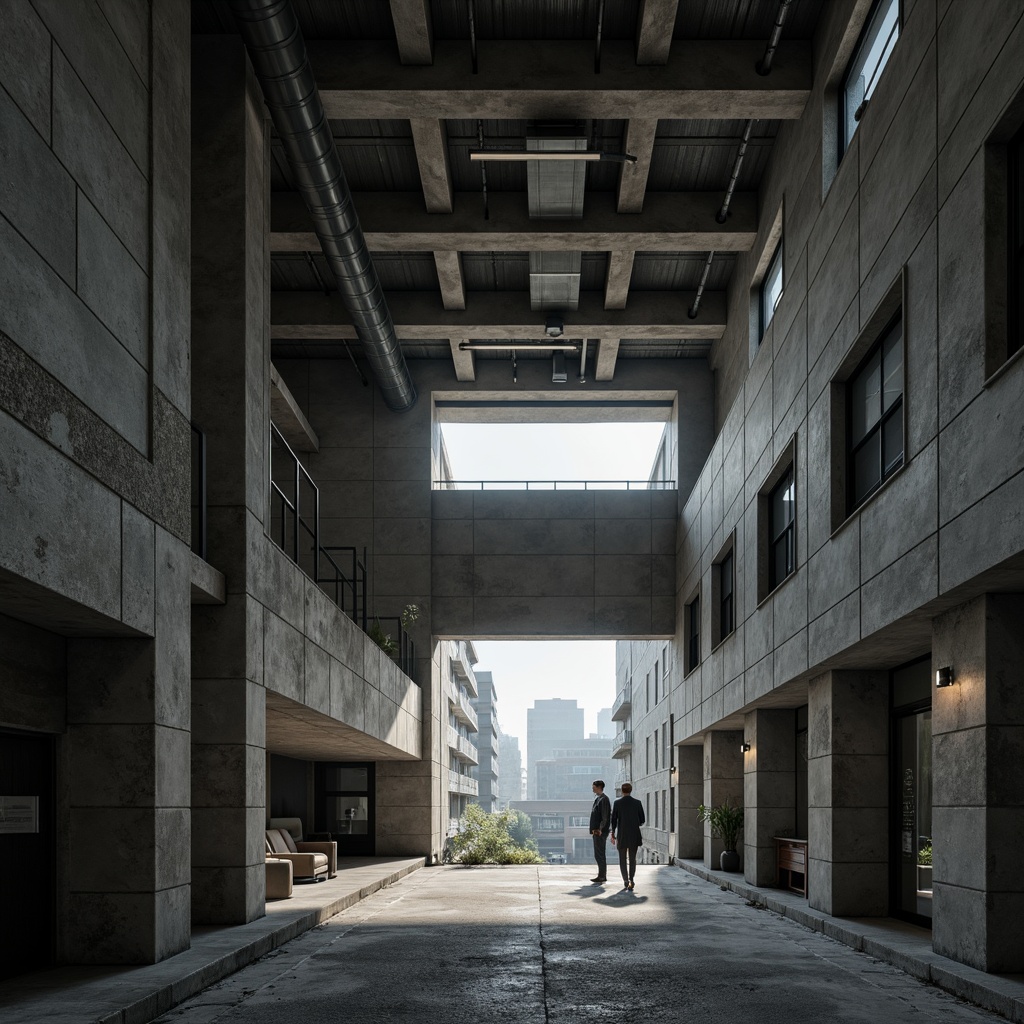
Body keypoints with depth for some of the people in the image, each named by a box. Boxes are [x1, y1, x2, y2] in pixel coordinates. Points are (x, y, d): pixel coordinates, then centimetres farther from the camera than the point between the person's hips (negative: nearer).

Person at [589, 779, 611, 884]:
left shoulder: (603, 799, -13)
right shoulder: (598, 799, 17)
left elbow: (605, 817, -18)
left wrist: (600, 829, -21)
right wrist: (594, 829, 14)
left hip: (600, 832, -10)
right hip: (597, 831, 10)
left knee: (600, 854, -7)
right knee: (599, 854, 13)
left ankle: (602, 876, -4)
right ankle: (602, 875, 19)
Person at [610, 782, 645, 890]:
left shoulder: (617, 803, -5)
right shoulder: (637, 803, -2)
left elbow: (614, 820, -4)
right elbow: (642, 820, 1)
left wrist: (613, 834, 4)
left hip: (621, 835, -1)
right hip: (634, 835, 1)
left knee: (622, 859, 12)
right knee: (632, 859, 9)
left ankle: (625, 881, 8)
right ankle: (631, 879, -9)